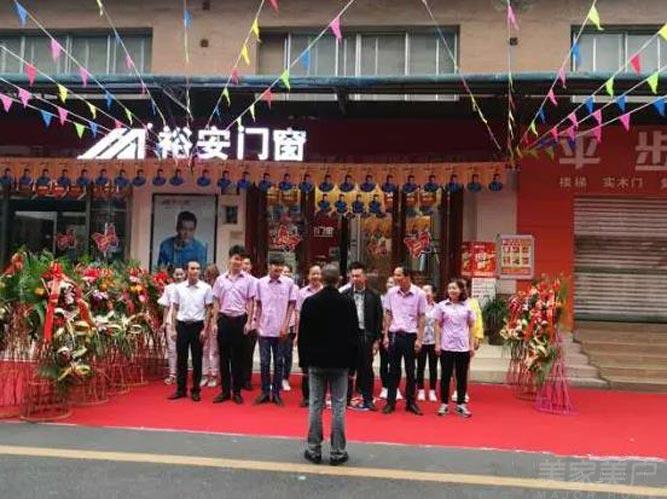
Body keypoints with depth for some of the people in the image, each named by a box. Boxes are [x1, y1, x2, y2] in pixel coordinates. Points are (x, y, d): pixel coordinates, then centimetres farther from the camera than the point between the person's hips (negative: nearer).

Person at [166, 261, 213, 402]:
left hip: (198, 325, -1)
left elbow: (208, 310, 1)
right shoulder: (178, 287, 4)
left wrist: (205, 329, -4)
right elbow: (174, 309, 8)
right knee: (181, 358, 6)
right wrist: (173, 329, 3)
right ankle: (181, 389, 16)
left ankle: (195, 390, 14)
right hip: (182, 325, 1)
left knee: (197, 359, 5)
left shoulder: (206, 288, -1)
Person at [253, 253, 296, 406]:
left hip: (280, 330, -1)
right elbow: (258, 305, 8)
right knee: (264, 362, 6)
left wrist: (285, 326, -5)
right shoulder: (261, 282, 1)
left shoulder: (289, 283, -3)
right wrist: (257, 324, 2)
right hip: (264, 329, 1)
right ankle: (265, 392, 16)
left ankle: (276, 393, 15)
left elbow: (291, 306, 0)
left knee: (279, 362, 7)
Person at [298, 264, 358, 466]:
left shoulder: (310, 302, -4)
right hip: (340, 362, -1)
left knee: (315, 405, 7)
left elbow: (303, 334, 0)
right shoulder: (348, 303, -5)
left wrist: (304, 361, 9)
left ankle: (314, 450, 12)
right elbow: (354, 334, -1)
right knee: (338, 407, 3)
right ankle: (337, 452, 7)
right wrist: (352, 362, 7)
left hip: (316, 361, 1)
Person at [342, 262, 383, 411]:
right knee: (348, 369, 5)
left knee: (366, 369, 6)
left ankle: (368, 400, 14)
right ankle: (346, 399, 14)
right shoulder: (345, 295, 3)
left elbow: (379, 319, 2)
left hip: (366, 336, 0)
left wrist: (377, 340, -2)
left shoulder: (373, 296, 2)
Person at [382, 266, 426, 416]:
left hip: (410, 335, -2)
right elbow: (388, 315, 8)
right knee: (393, 370, 7)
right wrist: (386, 335, 3)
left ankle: (410, 402, 17)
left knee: (410, 371, 7)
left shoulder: (419, 294, -6)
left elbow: (421, 318, -2)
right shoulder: (391, 292, 1)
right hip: (394, 334, 2)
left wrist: (419, 339, -6)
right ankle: (390, 402, 14)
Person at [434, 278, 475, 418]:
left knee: (462, 377, 6)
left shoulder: (467, 307, 4)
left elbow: (470, 327, 7)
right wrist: (437, 344, -3)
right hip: (446, 346, -1)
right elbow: (438, 326, 3)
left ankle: (461, 404, 16)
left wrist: (471, 345, 3)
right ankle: (444, 404, 13)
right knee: (445, 376, 4)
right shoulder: (442, 306, 2)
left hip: (463, 347, 1)